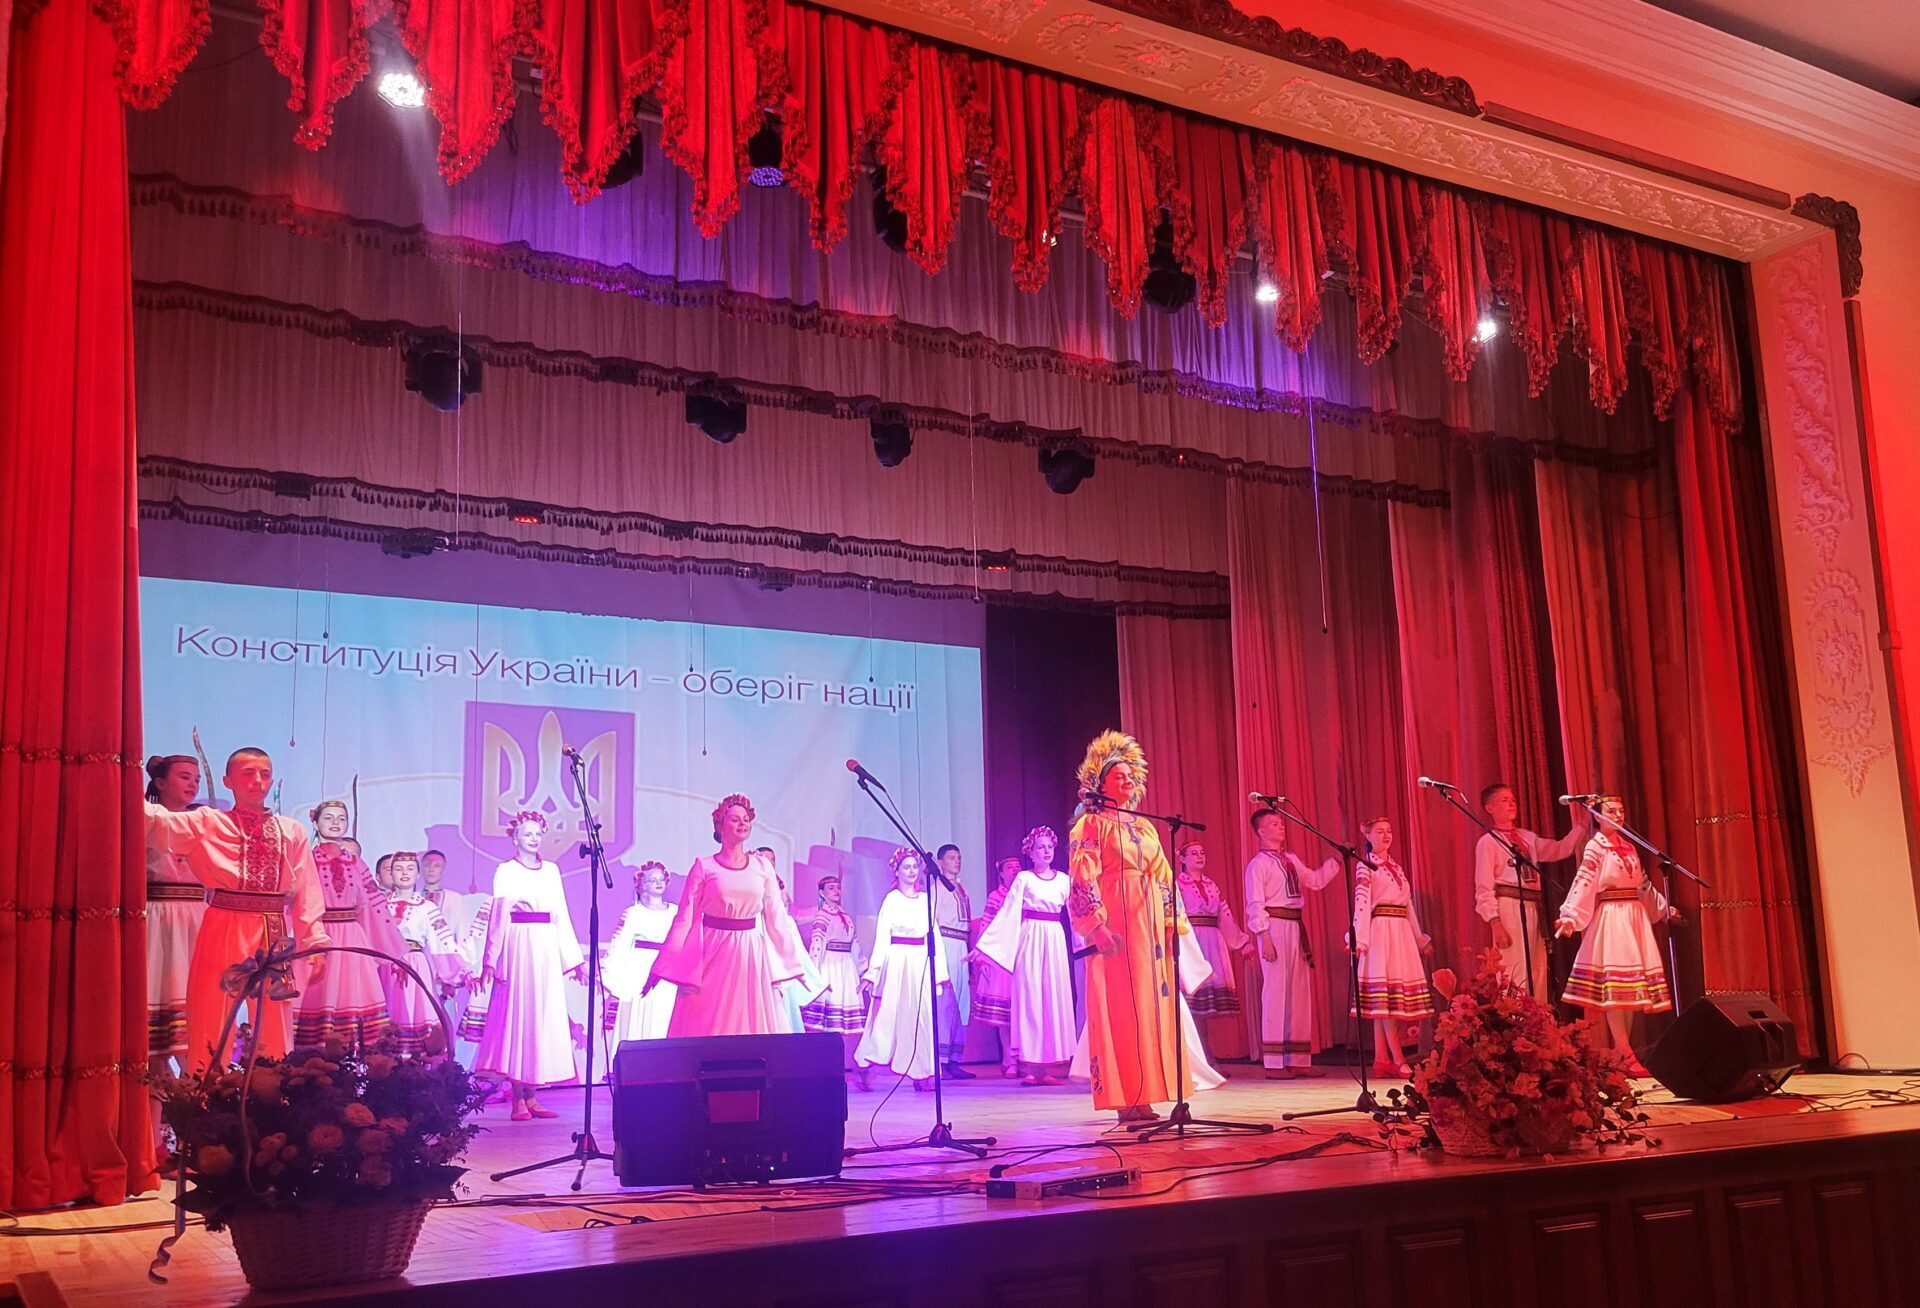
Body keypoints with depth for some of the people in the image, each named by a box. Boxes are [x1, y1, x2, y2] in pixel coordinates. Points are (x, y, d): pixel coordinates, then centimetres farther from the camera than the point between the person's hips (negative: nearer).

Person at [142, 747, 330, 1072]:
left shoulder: (292, 832, 9)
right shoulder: (207, 823, 5)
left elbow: (307, 894, 8)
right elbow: (156, 823, -11)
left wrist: (316, 945, 2)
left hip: (274, 937, 2)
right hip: (222, 933, -2)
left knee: (274, 1030, 8)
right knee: (210, 1028, 1)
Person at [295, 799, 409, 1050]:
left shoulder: (355, 864, 13)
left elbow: (373, 906, 13)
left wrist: (394, 947, 11)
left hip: (352, 941, 3)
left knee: (351, 995, -1)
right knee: (320, 996, -6)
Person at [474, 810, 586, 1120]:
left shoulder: (552, 870, 14)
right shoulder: (506, 871, 3)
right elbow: (498, 916, -3)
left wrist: (574, 957, 13)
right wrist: (490, 959, -10)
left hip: (547, 950, 4)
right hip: (518, 947, -4)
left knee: (543, 1015, 2)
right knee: (517, 1013, -4)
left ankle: (532, 1096, 7)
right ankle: (518, 1098, -1)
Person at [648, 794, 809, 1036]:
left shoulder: (762, 866, 7)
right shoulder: (704, 866, 0)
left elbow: (776, 915, 10)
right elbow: (686, 916, -1)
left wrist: (793, 964, 10)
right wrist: (662, 968, -3)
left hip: (752, 956, 2)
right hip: (714, 953, -2)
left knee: (755, 1026, 2)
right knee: (707, 1026, 0)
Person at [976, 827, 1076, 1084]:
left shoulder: (1064, 880, 12)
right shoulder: (1024, 879, 2)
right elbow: (1008, 912, -1)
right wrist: (984, 945, -7)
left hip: (1055, 941, 3)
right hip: (1031, 940, -3)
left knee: (1055, 999, 0)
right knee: (1031, 998, -4)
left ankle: (1051, 1066, 3)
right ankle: (1030, 1067, -2)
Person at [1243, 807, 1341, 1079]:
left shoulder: (1292, 860, 16)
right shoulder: (1259, 864, -6)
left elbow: (1316, 880, 23)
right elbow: (1255, 905, -12)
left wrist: (1337, 859, 14)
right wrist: (1264, 937, -19)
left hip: (1296, 927, 8)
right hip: (1275, 927, -8)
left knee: (1300, 991, 9)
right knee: (1276, 990, -6)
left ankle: (1299, 1060, 16)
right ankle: (1274, 1063, 0)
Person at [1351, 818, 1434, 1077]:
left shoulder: (1396, 866, 21)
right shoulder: (1365, 866, 0)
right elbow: (1361, 902, -11)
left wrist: (1421, 938, 22)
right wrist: (1360, 938, -20)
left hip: (1402, 932, 7)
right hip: (1380, 930, -7)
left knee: (1385, 1000, 4)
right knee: (1385, 994, -11)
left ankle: (1382, 1059, 3)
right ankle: (1398, 1060, -13)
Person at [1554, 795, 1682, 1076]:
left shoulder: (1629, 847, 15)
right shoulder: (1595, 847, -5)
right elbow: (1583, 884, -16)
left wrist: (1665, 908, 29)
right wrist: (1569, 916, -28)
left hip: (1635, 919, 7)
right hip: (1610, 919, -7)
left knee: (1632, 985, 5)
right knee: (1614, 984, -10)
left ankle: (1623, 1051, 9)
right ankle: (1626, 1057, -12)